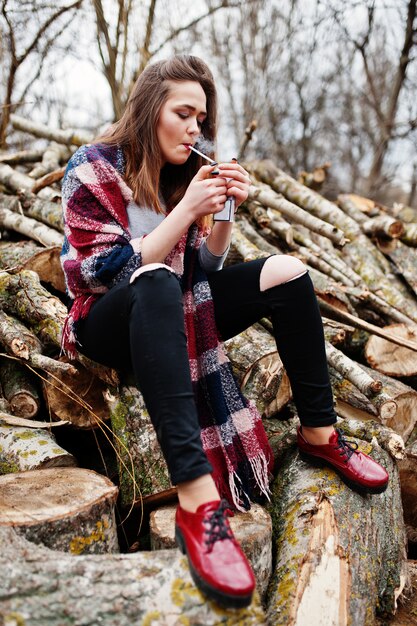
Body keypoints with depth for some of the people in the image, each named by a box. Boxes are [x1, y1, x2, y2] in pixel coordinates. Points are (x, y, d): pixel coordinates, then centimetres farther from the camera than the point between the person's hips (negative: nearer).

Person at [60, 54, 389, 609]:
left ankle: (319, 434, -4)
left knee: (285, 273, -10)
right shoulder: (93, 169, -9)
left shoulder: (183, 173, 6)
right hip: (110, 325, -5)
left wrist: (224, 211, -11)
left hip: (172, 314, 6)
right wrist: (185, 210, -24)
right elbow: (111, 271, -19)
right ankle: (197, 498, -50)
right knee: (156, 283, -40)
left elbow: (205, 270, 5)